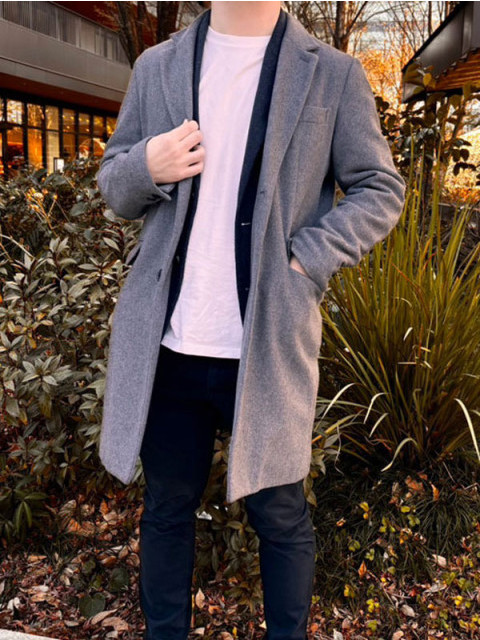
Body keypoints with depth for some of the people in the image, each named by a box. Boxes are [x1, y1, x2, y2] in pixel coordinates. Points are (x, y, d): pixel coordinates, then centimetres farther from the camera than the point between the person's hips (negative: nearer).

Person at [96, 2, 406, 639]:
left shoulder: (333, 73, 3)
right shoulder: (156, 67, 12)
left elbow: (380, 190, 4)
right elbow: (114, 185, 15)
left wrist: (304, 261, -11)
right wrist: (144, 167, -9)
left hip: (269, 346, -2)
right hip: (167, 344, 3)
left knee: (279, 515, 11)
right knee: (166, 507, 16)